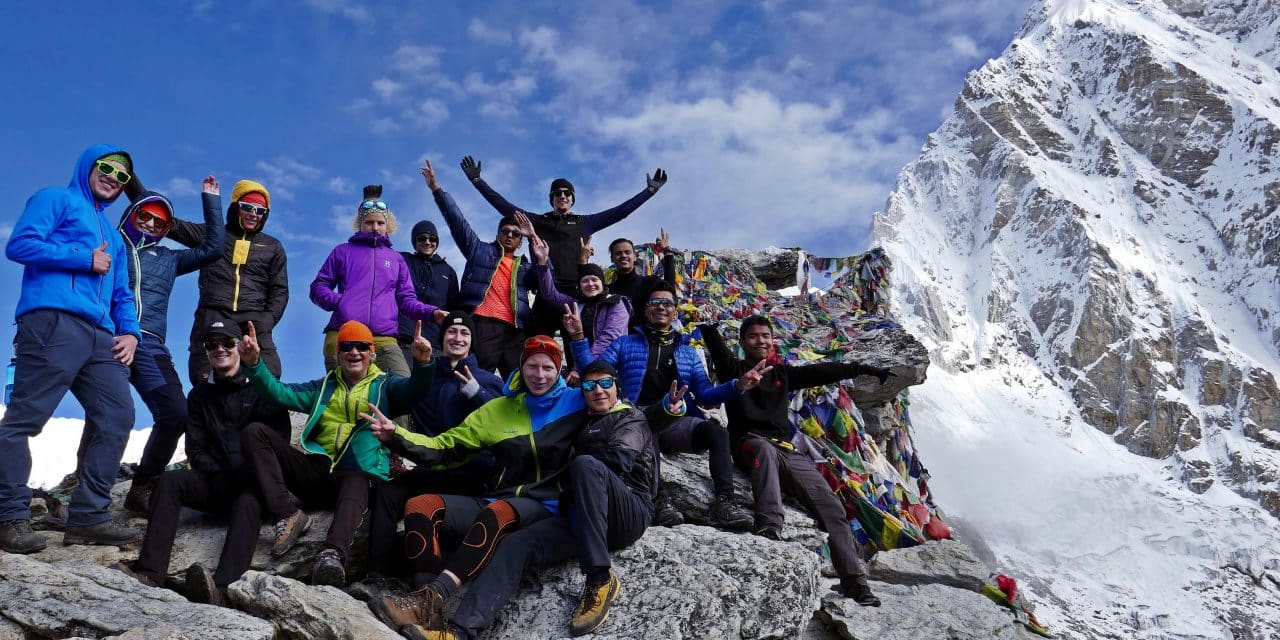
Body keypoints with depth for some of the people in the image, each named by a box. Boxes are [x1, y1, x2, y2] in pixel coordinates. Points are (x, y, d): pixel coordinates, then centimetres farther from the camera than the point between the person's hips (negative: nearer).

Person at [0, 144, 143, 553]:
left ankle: (89, 516, 3)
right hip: (52, 322, -8)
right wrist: (85, 259, -5)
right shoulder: (56, 199, 11)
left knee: (117, 417, 0)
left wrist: (130, 332, 10)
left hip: (99, 336, 8)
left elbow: (121, 296, 28)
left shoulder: (113, 237, 31)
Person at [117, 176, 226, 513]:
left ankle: (142, 489, 2)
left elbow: (213, 248, 27)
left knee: (176, 414, -13)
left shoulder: (167, 258, 31)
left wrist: (211, 200, 28)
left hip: (149, 345, 3)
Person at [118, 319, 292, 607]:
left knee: (248, 503, -36)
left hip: (254, 482, -4)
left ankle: (223, 586, -59)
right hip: (216, 482, 4)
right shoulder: (200, 395, 16)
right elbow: (196, 451, 10)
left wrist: (246, 475, -14)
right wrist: (220, 475, -9)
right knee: (169, 482, -22)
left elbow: (279, 440, -3)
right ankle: (150, 572, -35)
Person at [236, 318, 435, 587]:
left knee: (357, 484, -40)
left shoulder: (385, 385, 16)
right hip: (315, 471, 4)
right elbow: (281, 393, 13)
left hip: (358, 473, -4)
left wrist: (422, 363, -29)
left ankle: (332, 555, -68)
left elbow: (415, 389, -6)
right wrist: (254, 364, -5)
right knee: (254, 433, -10)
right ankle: (288, 515, -22)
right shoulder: (324, 386, 26)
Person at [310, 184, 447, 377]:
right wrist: (338, 301, -5)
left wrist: (431, 313, -2)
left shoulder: (396, 259, 24)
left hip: (384, 339, 1)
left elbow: (407, 299, 18)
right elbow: (318, 287, 17)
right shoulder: (343, 252, 20)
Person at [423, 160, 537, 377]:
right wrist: (436, 189, 8)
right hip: (483, 324, -3)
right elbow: (457, 221, 14)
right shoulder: (480, 251, 20)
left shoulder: (524, 267, 26)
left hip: (512, 330, 3)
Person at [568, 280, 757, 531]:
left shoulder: (687, 352, 26)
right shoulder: (625, 344, 21)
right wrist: (579, 339, 1)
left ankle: (723, 502, -32)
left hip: (677, 423, 3)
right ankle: (658, 500, -39)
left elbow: (705, 395, 18)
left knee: (717, 432, -29)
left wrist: (738, 385, 1)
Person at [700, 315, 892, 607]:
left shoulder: (782, 373, 24)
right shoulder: (734, 369, 12)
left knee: (830, 506, -10)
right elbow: (718, 350, -9)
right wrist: (709, 327, -29)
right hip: (749, 444, -4)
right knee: (765, 448, -42)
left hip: (786, 451, 4)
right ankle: (769, 526, -54)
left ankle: (854, 581, -11)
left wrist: (863, 369, 9)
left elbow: (822, 371, 17)